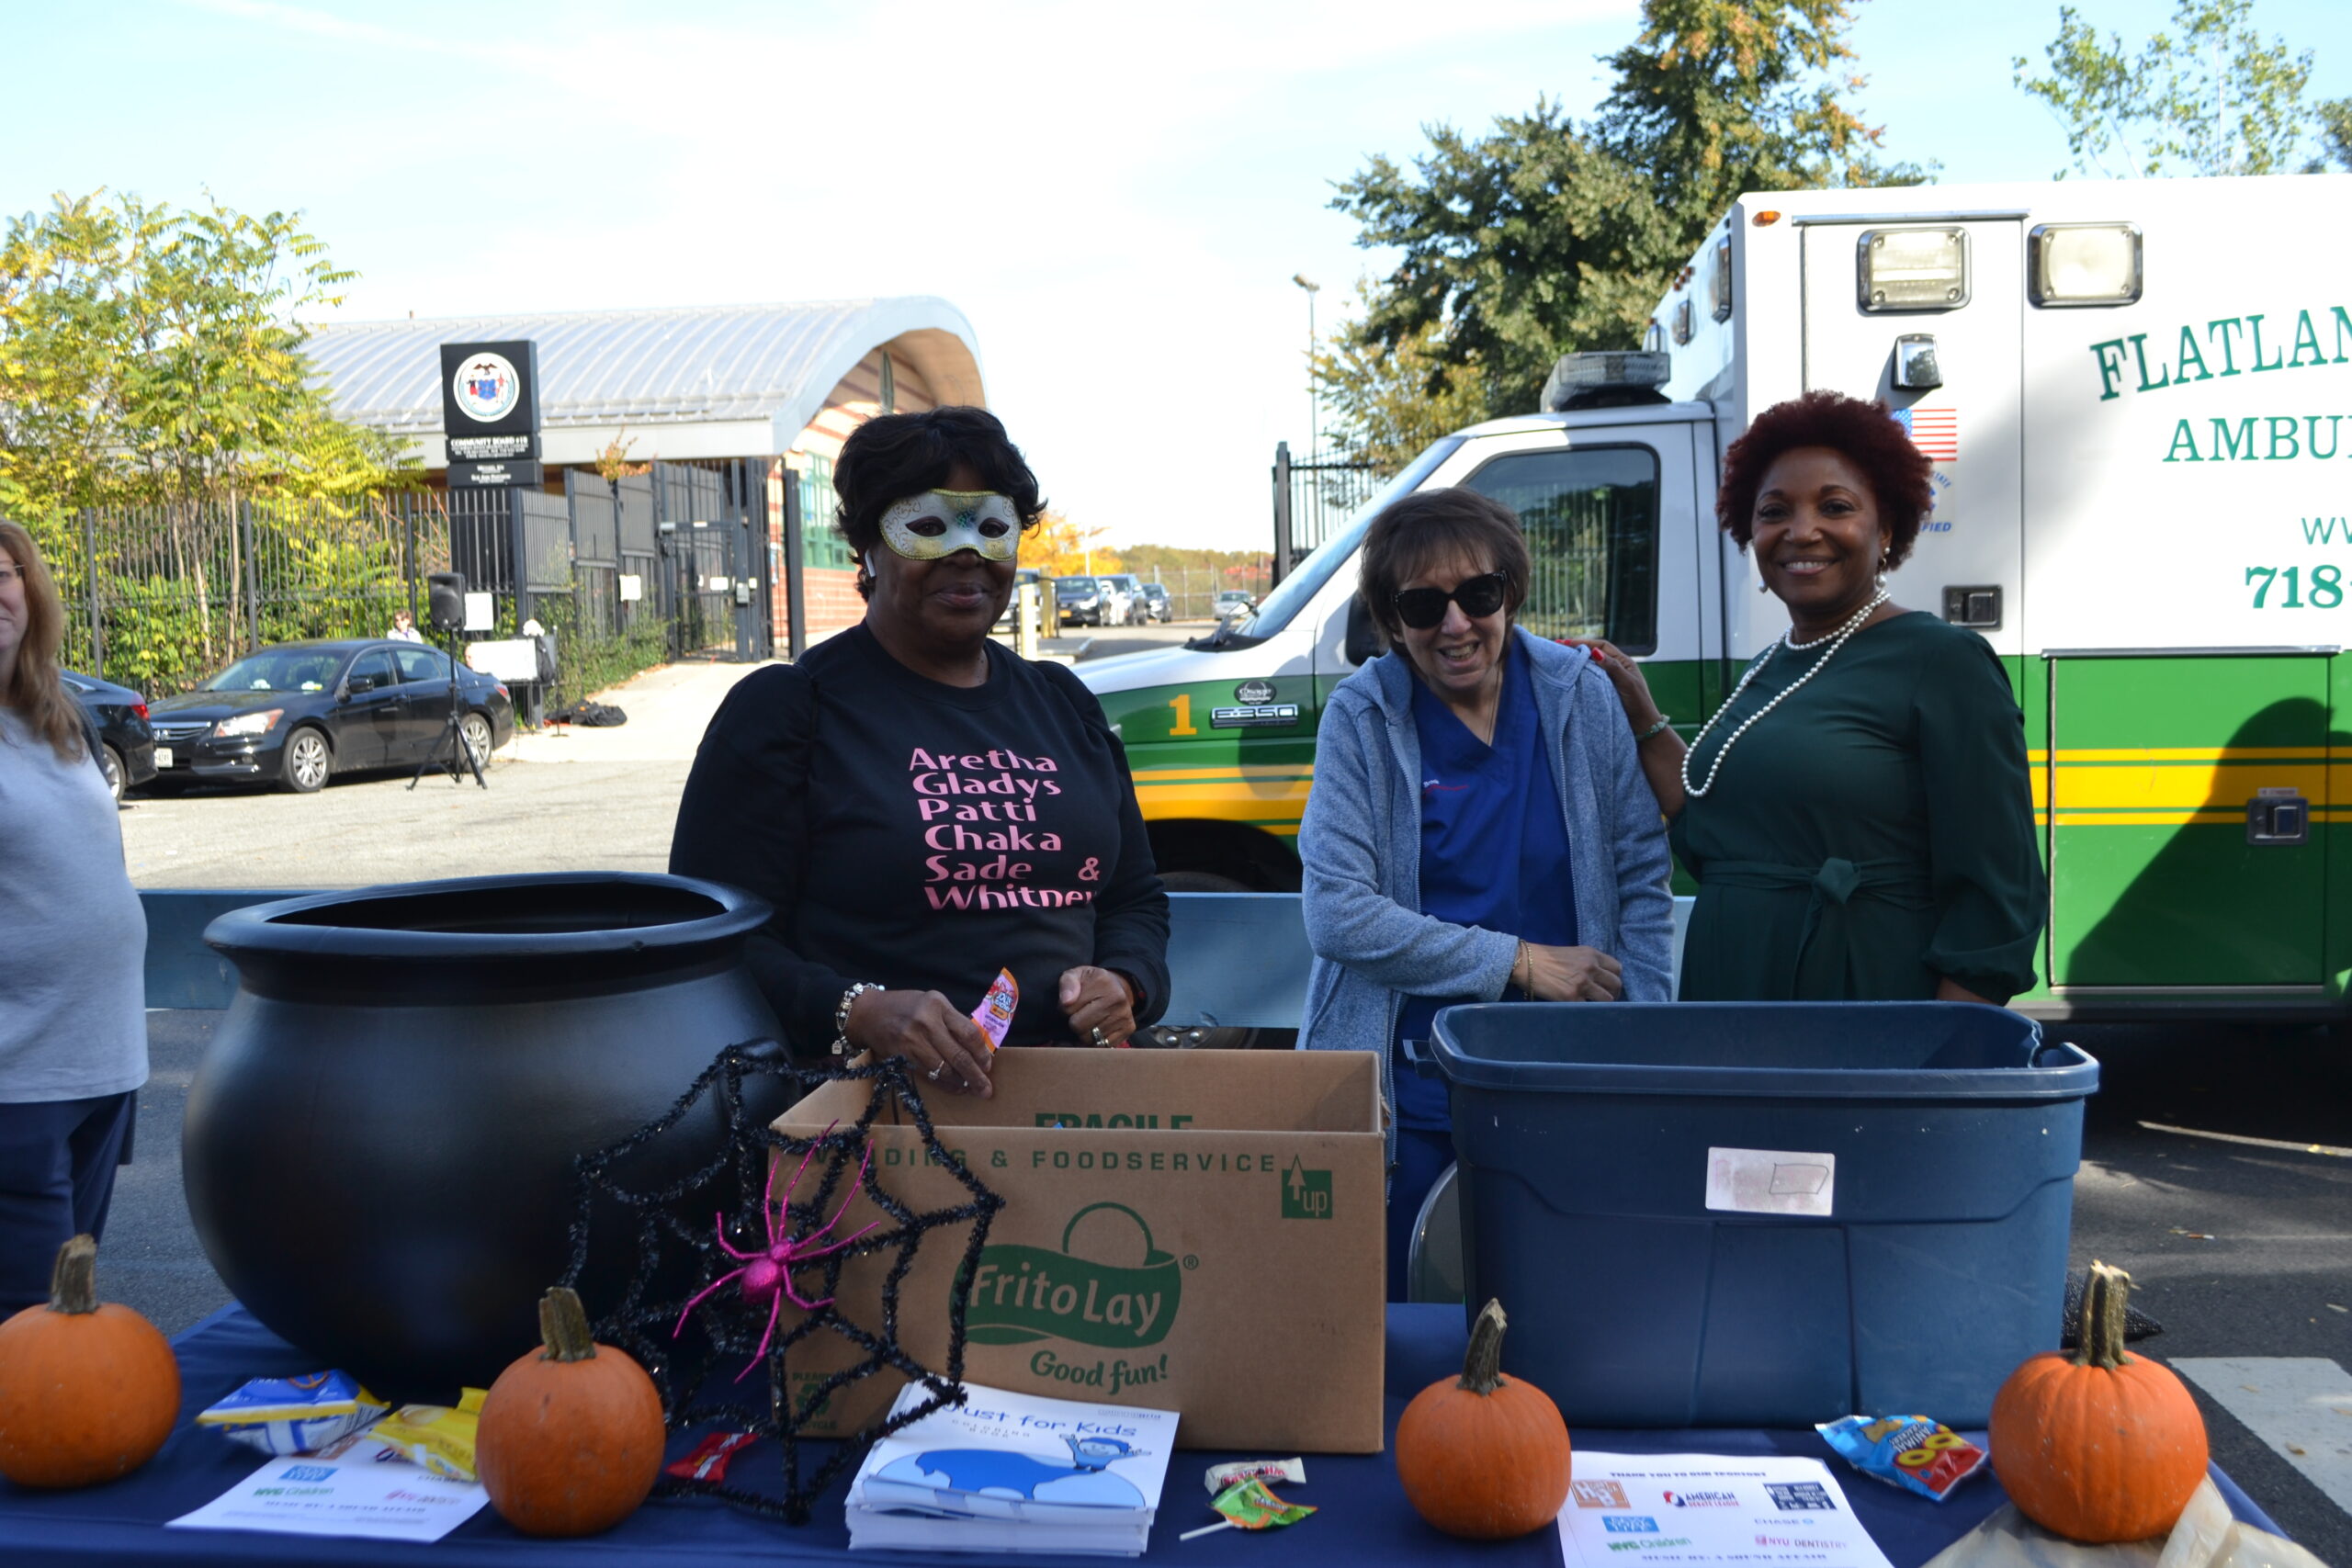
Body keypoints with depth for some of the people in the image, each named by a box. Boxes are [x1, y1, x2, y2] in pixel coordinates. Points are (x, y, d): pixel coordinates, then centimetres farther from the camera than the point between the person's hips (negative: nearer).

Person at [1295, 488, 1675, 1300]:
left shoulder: (1579, 695, 0)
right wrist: (1522, 963, -14)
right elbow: (1338, 915, -13)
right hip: (1404, 1092, -1)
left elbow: (1641, 876, 5)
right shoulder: (1363, 716, -6)